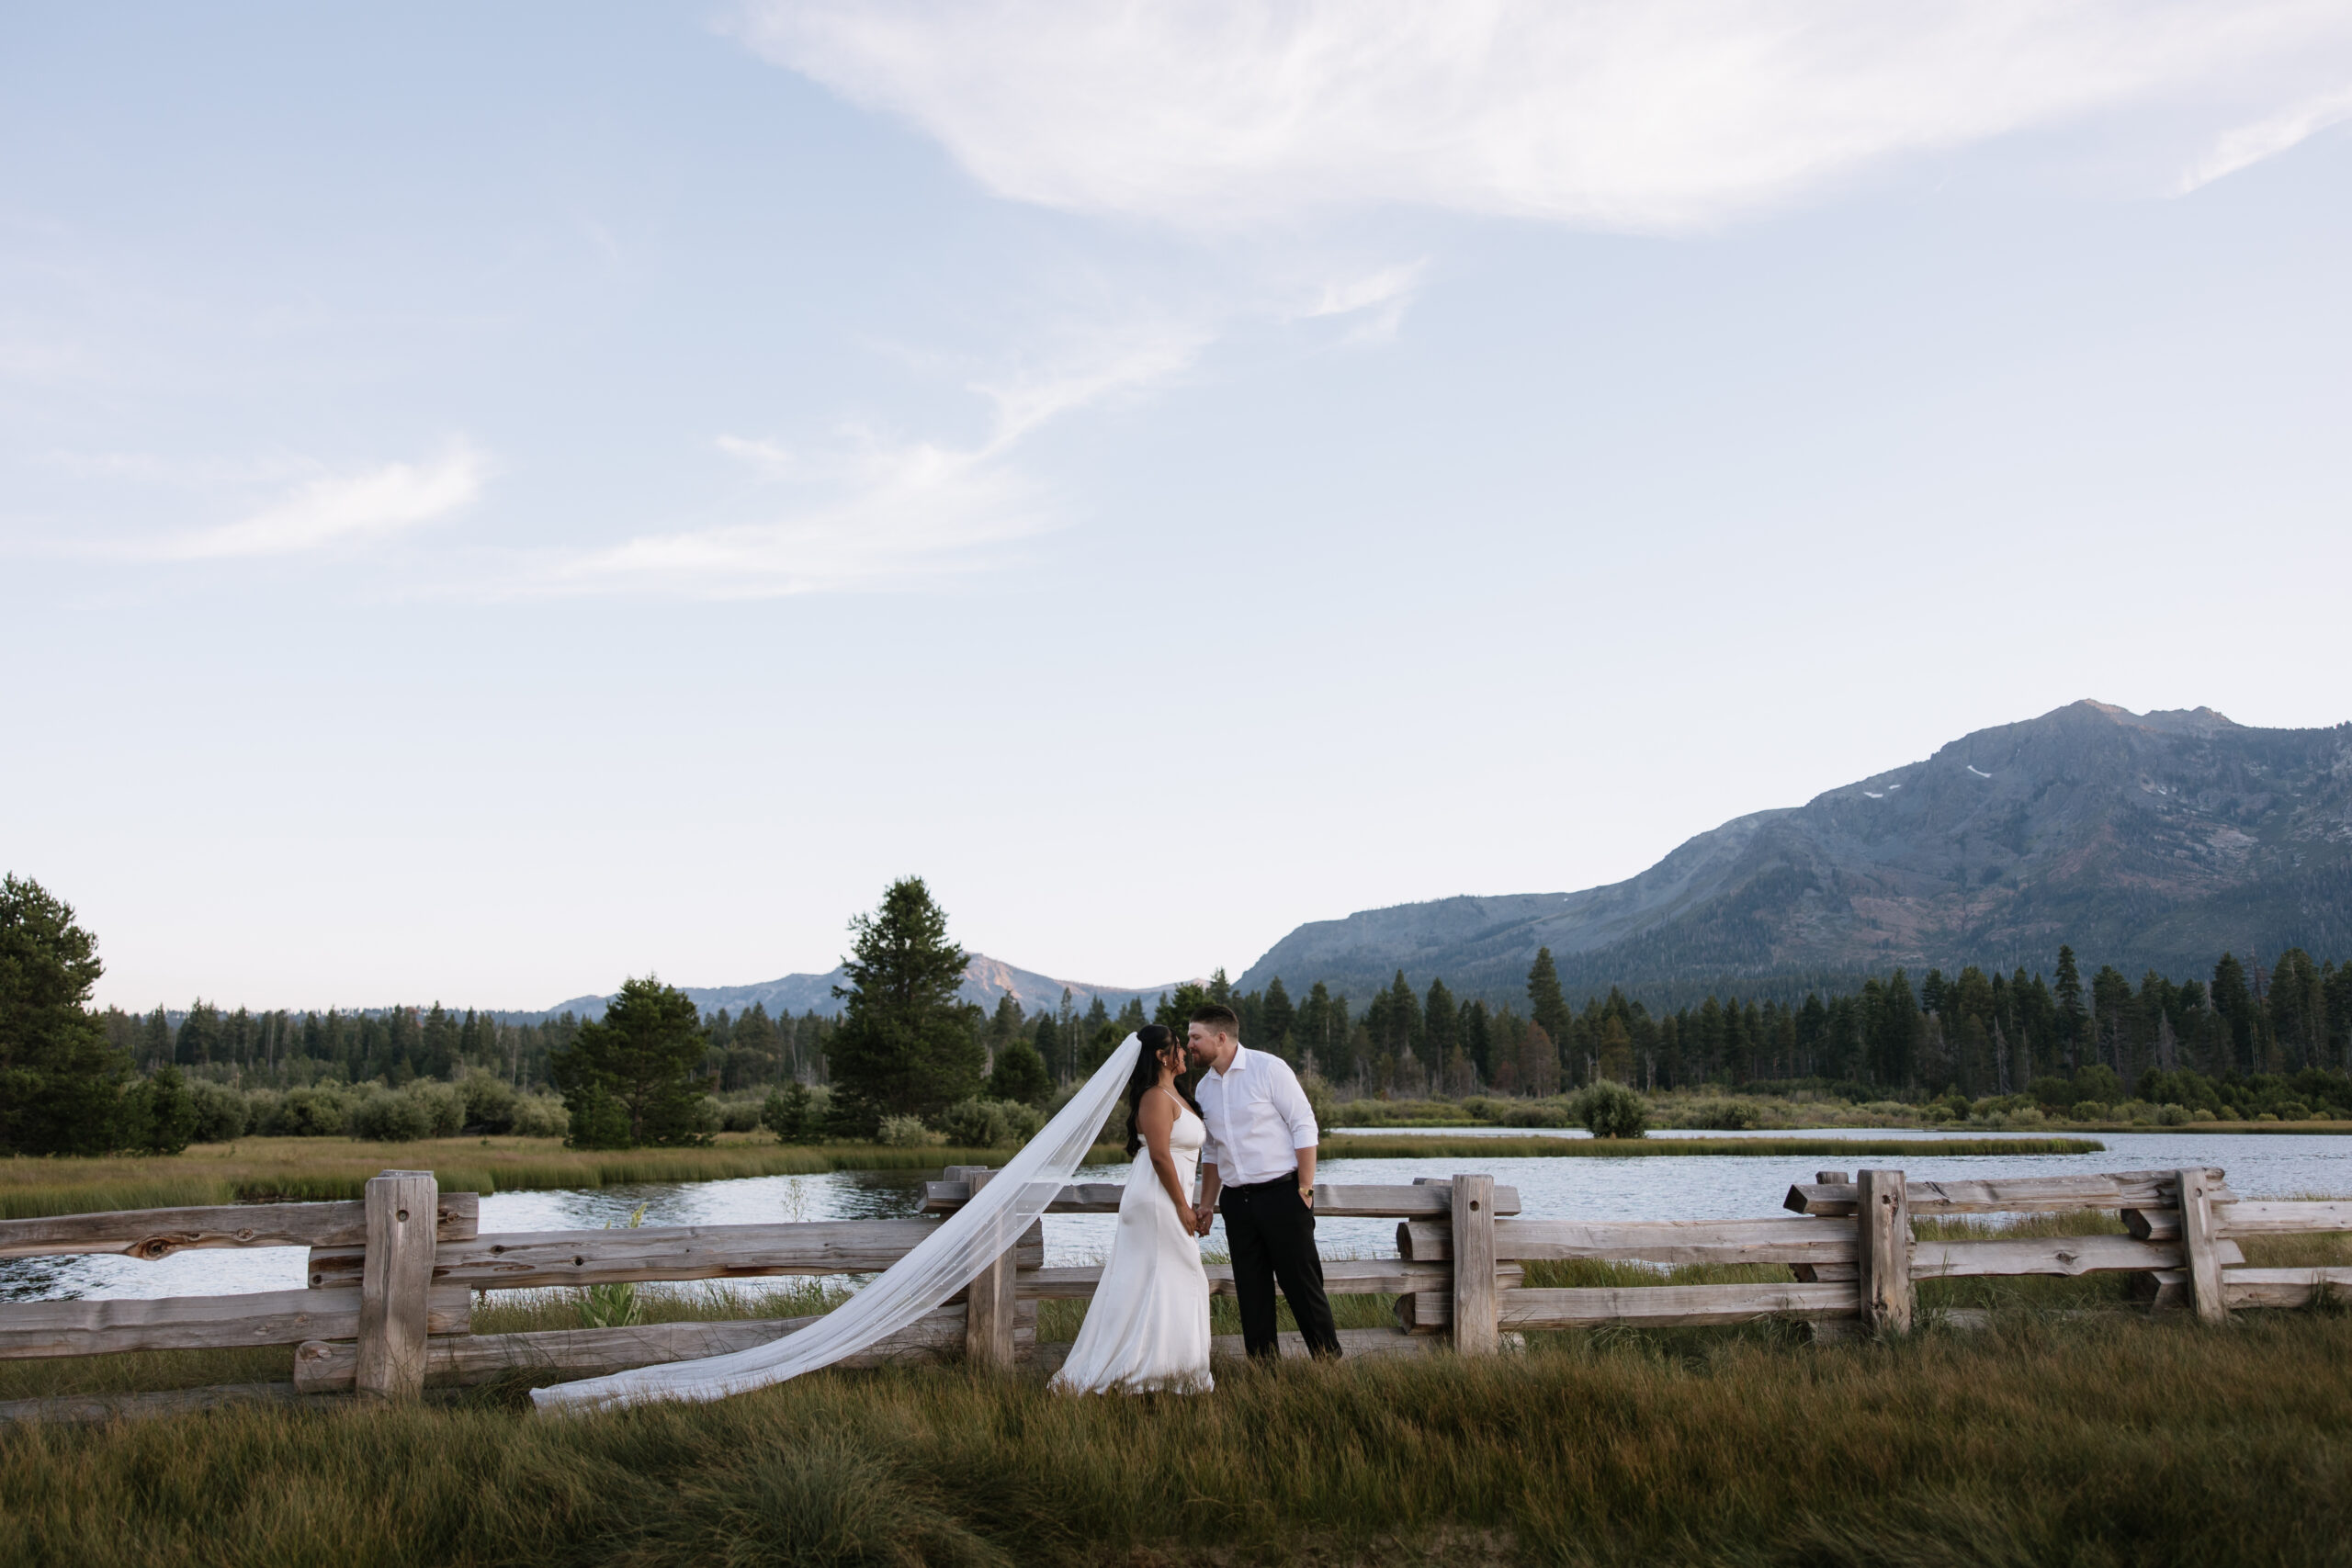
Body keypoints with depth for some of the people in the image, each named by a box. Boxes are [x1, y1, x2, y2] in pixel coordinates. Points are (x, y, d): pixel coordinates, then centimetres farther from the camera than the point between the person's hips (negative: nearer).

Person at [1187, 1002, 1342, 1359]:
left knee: (1302, 1284, -4)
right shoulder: (1205, 1087, 11)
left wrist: (1304, 1190, -12)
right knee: (1252, 1291, 6)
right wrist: (1206, 1206, 17)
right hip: (1236, 1201, 6)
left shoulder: (1269, 1069, -8)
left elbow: (1305, 1127, -9)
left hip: (1281, 1193, -6)